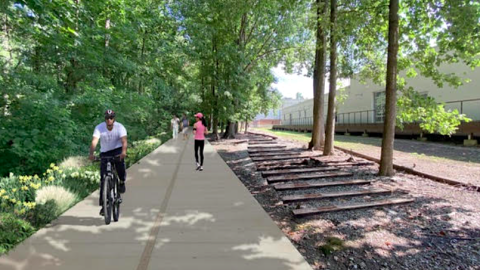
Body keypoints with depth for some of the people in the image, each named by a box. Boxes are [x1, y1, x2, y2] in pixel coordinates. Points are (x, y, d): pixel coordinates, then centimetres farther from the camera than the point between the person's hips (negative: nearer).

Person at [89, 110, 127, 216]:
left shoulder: (120, 127, -16)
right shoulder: (99, 127, -14)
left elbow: (124, 141, -31)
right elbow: (94, 141, -26)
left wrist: (123, 152, -50)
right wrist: (91, 154, -44)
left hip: (117, 150, -1)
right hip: (105, 152, 1)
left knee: (120, 164, -34)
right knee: (103, 178, -4)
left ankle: (122, 182, 0)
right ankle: (103, 205, 5)